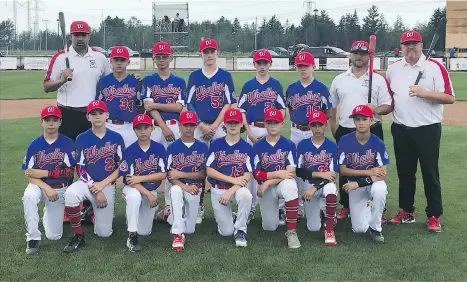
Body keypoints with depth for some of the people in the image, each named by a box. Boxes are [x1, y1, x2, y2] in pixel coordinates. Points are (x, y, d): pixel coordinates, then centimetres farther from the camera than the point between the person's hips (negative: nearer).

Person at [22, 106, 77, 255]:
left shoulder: (68, 144, -8)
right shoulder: (34, 145, -4)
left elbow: (70, 172, -11)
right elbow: (28, 175, -8)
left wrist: (44, 173, -18)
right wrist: (47, 188, -24)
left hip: (60, 189, 0)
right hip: (39, 185, 1)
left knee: (54, 236, -1)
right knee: (29, 196, -38)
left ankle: (49, 214, 34)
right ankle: (33, 238, -21)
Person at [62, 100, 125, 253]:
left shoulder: (116, 138, -2)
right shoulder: (82, 139, -3)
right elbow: (80, 170, -5)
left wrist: (102, 185, -13)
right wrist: (95, 191, -15)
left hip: (108, 186, 0)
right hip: (87, 183, 0)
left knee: (104, 233, -6)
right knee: (70, 194, -37)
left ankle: (94, 210, 29)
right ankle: (78, 236, -16)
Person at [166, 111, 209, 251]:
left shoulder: (203, 147, 5)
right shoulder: (172, 147, 2)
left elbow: (203, 174, 0)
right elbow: (170, 175, -4)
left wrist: (181, 174, -11)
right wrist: (184, 186, -22)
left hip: (195, 187, 1)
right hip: (178, 185, -1)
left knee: (189, 229, -8)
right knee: (175, 190, -39)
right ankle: (178, 234, -34)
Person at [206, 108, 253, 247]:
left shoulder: (247, 147, -1)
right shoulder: (216, 144, -1)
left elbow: (247, 176, -6)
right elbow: (209, 171, -5)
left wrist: (230, 191, -19)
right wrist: (233, 179, -15)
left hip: (238, 188, 0)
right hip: (218, 189, 0)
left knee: (245, 195, -38)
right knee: (226, 231, -4)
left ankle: (240, 230, -15)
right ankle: (225, 217, 33)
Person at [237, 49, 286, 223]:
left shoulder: (276, 85, 5)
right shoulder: (248, 85, 6)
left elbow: (282, 110, 4)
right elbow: (242, 111, 5)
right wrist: (249, 132, -6)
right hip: (253, 130, 1)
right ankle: (251, 205, 12)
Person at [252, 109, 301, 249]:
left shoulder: (289, 145, -5)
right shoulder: (257, 146, -3)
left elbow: (291, 172, -13)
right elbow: (256, 174, -8)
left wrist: (269, 182, -18)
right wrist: (278, 173, -19)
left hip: (283, 183, -1)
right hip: (265, 187, 2)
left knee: (290, 186, -40)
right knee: (270, 227, -3)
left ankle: (291, 231, -29)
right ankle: (274, 210, 36)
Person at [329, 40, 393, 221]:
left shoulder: (378, 79, 2)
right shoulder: (339, 80, 9)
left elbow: (388, 106, -2)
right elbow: (332, 106, 15)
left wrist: (376, 109, -22)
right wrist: (333, 125, 4)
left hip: (372, 132, -2)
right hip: (345, 132, 2)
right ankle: (345, 206, 23)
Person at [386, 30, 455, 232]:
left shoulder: (435, 67, -8)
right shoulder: (393, 68, 7)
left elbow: (450, 98, -12)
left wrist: (424, 93, -22)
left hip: (427, 130, -4)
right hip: (400, 130, 5)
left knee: (430, 173, 4)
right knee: (404, 172, 14)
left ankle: (434, 216, 15)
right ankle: (406, 211, 27)